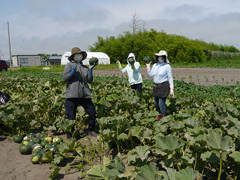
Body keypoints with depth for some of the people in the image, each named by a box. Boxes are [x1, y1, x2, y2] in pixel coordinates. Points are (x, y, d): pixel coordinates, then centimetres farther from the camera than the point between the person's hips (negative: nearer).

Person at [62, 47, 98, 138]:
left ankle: (91, 130, 28)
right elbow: (64, 78, -3)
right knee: (71, 117, 0)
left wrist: (90, 69, 0)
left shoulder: (85, 68, 15)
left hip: (85, 95, 4)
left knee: (92, 112, 6)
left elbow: (90, 80, 7)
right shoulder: (69, 65, 5)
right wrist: (73, 71, -15)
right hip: (72, 95, -4)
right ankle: (69, 135, 15)